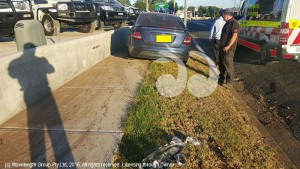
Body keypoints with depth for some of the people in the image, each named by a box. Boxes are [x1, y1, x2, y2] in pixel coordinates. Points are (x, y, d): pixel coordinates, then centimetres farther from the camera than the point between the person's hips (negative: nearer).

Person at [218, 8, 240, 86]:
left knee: (228, 63, -5)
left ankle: (229, 80, 5)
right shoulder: (227, 23, 16)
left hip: (229, 48, -10)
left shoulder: (234, 23, -13)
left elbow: (234, 36, -20)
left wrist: (228, 46, -24)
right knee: (221, 62, 15)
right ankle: (222, 77, 29)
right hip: (223, 47, 10)